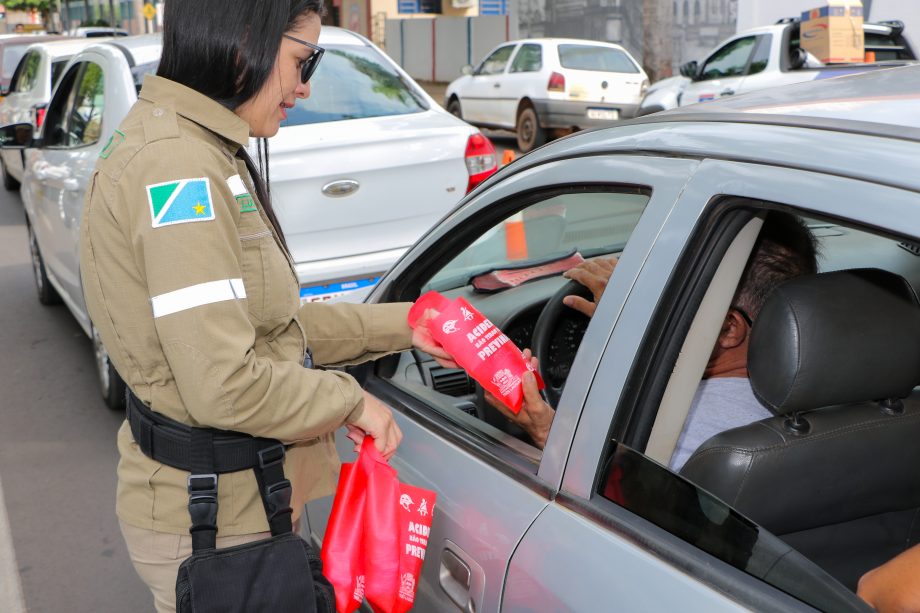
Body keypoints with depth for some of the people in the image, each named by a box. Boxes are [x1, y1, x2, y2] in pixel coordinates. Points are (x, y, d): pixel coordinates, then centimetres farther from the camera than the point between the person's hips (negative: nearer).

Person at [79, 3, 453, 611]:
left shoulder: (202, 152, 9)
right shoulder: (178, 169, -23)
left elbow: (271, 323, 12)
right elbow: (225, 386, -28)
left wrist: (401, 326, 11)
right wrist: (350, 402, -13)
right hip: (212, 524, -9)